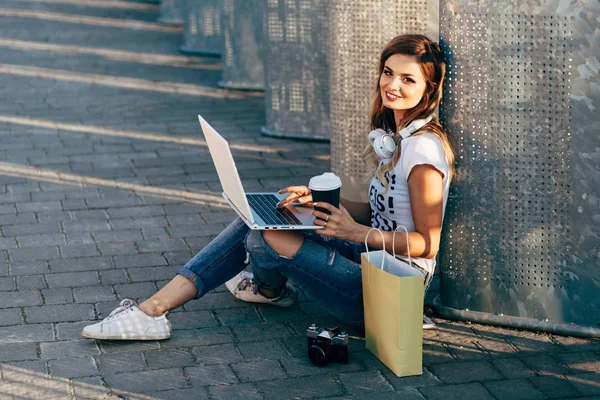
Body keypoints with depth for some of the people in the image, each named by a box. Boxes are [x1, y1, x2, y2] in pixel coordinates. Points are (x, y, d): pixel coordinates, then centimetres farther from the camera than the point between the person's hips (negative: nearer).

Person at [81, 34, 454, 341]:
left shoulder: (423, 150, -19)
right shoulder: (391, 135, 11)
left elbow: (426, 244, -18)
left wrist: (355, 232, -27)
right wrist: (321, 201, 3)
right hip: (369, 259, 10)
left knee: (265, 239, -16)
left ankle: (270, 288, 25)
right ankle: (153, 310, 1)